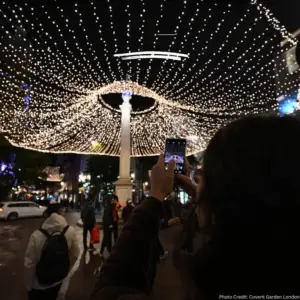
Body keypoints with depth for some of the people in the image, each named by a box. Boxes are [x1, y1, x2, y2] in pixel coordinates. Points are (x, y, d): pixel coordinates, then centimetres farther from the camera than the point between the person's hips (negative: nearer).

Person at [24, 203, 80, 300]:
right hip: (58, 280, 2)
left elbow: (29, 264, -19)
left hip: (38, 284, -2)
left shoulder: (37, 235, -27)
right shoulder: (70, 231, -21)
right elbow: (75, 254, -10)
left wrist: (29, 285, -2)